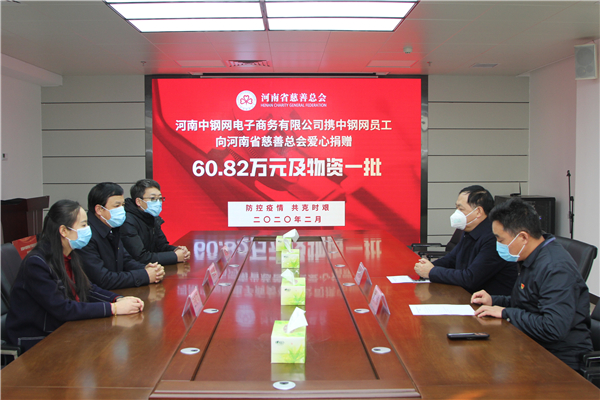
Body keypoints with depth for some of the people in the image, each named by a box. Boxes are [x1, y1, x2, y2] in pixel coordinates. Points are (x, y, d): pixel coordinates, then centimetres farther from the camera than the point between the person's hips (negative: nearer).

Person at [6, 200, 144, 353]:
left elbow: (87, 288, 9)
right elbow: (63, 309, -25)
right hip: (36, 340, -8)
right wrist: (113, 308, -26)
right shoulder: (36, 263, -22)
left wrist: (119, 299, -10)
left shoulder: (69, 256, 4)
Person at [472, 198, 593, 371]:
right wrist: (494, 301, 10)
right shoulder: (531, 259, 9)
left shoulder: (556, 268, -23)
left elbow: (554, 329, -32)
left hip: (560, 360, -9)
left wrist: (506, 313, -21)